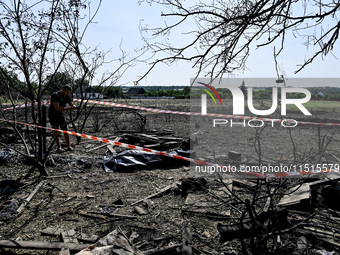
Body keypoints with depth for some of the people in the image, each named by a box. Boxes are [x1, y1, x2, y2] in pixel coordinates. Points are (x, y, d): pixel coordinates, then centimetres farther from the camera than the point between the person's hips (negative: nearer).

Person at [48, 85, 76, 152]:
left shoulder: (67, 96, 1)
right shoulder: (55, 95, -20)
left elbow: (72, 105, 7)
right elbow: (57, 107, -29)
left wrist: (72, 107, -18)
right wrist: (67, 108, -34)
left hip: (61, 115, 6)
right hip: (53, 116, -5)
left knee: (65, 130, -2)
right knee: (56, 131, -1)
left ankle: (69, 146, 0)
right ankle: (59, 146, 9)